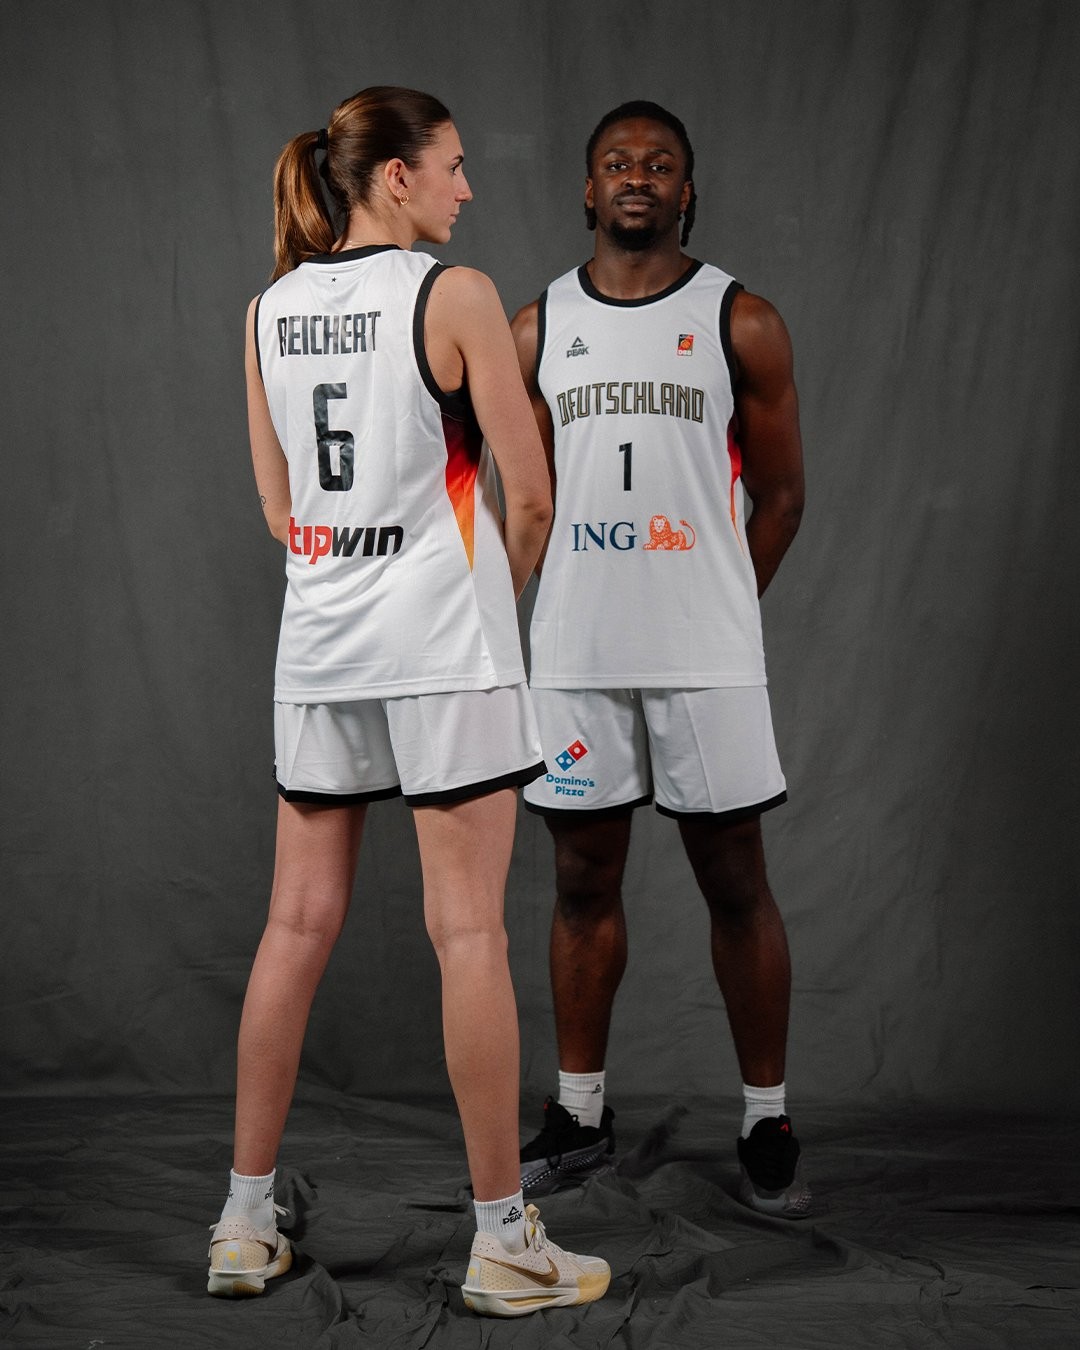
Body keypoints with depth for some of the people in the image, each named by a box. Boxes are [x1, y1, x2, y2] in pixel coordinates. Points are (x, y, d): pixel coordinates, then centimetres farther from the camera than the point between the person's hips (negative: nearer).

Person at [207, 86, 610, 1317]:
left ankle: (245, 1223, 17)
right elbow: (528, 495, -6)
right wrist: (501, 595, 11)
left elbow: (279, 505, 13)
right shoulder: (455, 295, -8)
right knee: (469, 934, -2)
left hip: (318, 641, 6)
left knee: (298, 926, 11)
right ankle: (504, 1240, 5)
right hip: (444, 641, -5)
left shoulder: (268, 310, 9)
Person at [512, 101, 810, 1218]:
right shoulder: (537, 328, 7)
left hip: (706, 657, -2)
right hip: (573, 655, 2)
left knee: (735, 884, 4)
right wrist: (584, 609, 8)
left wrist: (715, 614, 4)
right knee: (583, 881, 10)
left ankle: (767, 1124, 15)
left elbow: (779, 495, 4)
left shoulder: (741, 323, 0)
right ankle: (580, 1115, 23)